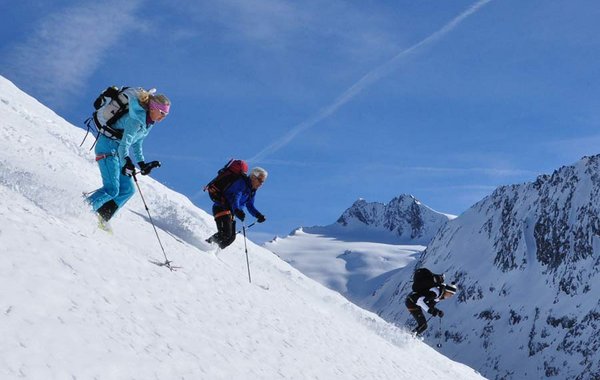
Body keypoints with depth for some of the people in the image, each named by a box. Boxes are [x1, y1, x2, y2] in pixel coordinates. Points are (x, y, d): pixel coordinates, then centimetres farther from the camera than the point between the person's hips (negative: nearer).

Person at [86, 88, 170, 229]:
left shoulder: (148, 122, 8)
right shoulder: (137, 119, -21)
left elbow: (137, 144, 20)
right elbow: (124, 144, -27)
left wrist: (142, 164, 18)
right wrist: (126, 162, -39)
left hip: (117, 152, 10)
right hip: (108, 147, -10)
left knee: (127, 190, 4)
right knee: (112, 189, -19)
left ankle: (101, 217, 5)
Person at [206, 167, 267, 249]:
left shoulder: (252, 190, 11)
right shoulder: (241, 183, -17)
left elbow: (250, 206, 18)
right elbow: (235, 198, -32)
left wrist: (258, 215, 0)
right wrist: (237, 210, -51)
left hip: (231, 212, 10)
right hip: (221, 208, -10)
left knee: (231, 237, 6)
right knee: (225, 234, -23)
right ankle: (208, 243, -10)